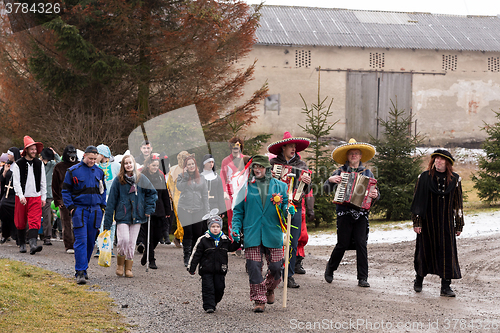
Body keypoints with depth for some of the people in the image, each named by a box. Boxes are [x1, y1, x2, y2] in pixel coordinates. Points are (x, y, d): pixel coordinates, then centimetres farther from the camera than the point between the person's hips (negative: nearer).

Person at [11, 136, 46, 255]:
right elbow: (16, 182, -6)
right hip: (22, 197, -1)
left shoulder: (39, 164, 8)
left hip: (36, 197, 1)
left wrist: (43, 197, 9)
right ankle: (22, 244, 24)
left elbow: (43, 182, 13)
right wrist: (21, 196, -17)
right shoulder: (18, 164, -2)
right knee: (21, 222, 8)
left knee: (35, 221, -13)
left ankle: (33, 244, -24)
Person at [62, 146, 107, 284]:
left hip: (95, 211, 4)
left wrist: (102, 206, 10)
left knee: (90, 241, 8)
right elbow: (65, 191, 2)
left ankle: (83, 268, 22)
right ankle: (80, 272, -15)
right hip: (79, 209, -4)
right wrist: (70, 207, -7)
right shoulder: (73, 171, -2)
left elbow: (103, 191, 21)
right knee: (81, 241, -13)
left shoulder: (99, 172, 11)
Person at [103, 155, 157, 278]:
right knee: (124, 240, -16)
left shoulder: (141, 179, 5)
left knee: (132, 242, 4)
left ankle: (128, 268, 13)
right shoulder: (118, 181, -1)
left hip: (136, 216, 2)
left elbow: (152, 194, 16)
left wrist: (149, 209, 3)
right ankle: (120, 265, 5)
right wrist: (107, 222, -2)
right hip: (122, 216, -2)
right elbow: (111, 201, 0)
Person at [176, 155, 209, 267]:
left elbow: (205, 195, 13)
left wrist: (207, 210, 7)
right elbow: (180, 187, -13)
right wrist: (185, 175, -12)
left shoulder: (201, 178, 12)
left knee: (198, 234, -1)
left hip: (198, 210, 2)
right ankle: (186, 257, -2)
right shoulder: (182, 176, 7)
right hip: (185, 209, -2)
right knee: (187, 233, -8)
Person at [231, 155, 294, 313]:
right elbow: (238, 210, 12)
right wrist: (236, 228, 0)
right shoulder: (246, 187, 8)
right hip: (252, 234, 0)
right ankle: (259, 299, 4)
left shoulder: (279, 186, 8)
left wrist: (289, 210, -12)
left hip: (273, 233, 0)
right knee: (254, 268, -6)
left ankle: (269, 288, 32)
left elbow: (285, 205, 12)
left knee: (276, 267, 2)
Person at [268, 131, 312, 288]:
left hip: (295, 208, 2)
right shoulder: (273, 163, 6)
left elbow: (307, 191, 11)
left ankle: (289, 276, 7)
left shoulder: (301, 165, 13)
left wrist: (308, 183, -11)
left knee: (293, 244, 1)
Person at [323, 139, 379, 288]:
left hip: (361, 213, 1)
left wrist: (375, 195, -11)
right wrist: (330, 180, -13)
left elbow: (375, 192, 12)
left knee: (361, 244, -6)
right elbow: (327, 190, 7)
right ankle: (330, 269, 24)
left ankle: (363, 278, -2)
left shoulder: (367, 173, 12)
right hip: (344, 212, -1)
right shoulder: (340, 171, 7)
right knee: (342, 244, -1)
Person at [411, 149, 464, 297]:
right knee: (425, 251, 8)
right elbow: (417, 201, 0)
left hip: (446, 222, 1)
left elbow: (458, 204, 7)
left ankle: (446, 286, -1)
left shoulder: (455, 179, 2)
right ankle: (419, 279, 30)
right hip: (427, 222, -1)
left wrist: (459, 225, 7)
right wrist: (416, 222, -6)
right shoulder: (424, 177, -1)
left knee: (447, 251, -5)